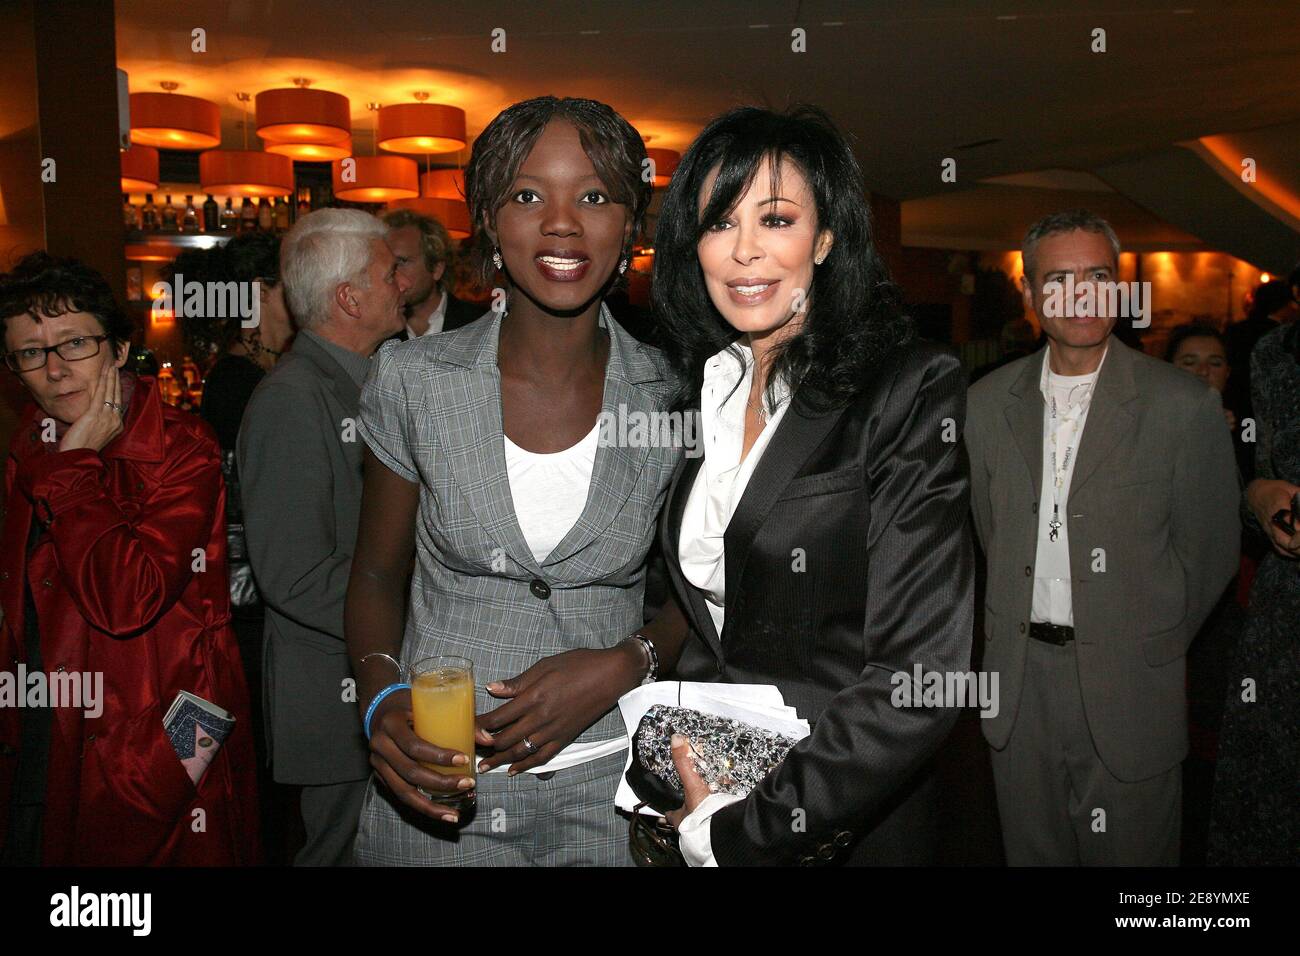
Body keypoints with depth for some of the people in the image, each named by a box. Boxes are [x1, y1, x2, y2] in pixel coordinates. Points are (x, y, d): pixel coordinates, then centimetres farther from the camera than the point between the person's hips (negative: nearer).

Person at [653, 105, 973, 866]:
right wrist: (677, 765, -5)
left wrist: (739, 829, -18)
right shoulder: (699, 388, 1)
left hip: (845, 824, -5)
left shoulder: (910, 393, -17)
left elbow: (920, 678, -22)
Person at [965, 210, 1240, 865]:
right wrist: (1024, 625, 10)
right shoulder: (988, 402, 2)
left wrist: (1154, 649, 5)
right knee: (1031, 851, 17)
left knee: (1129, 851, 11)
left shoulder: (1184, 406, -9)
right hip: (1019, 686, 3)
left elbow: (1209, 553, -1)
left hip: (1128, 687, -3)